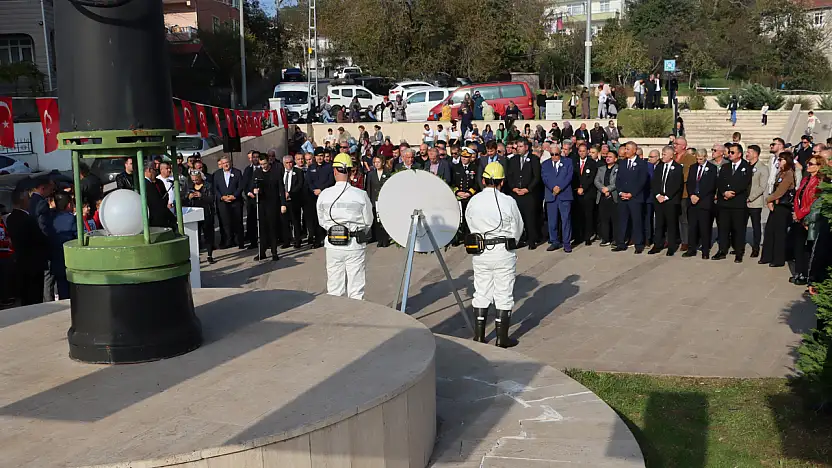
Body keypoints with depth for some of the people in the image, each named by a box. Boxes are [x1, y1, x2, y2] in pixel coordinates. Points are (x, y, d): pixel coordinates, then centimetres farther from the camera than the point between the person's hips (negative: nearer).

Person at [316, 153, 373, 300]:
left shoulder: (324, 195, -5)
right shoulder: (361, 195, -10)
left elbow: (322, 222, 6)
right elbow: (368, 222, 0)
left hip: (333, 245, 2)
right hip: (356, 244, -2)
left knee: (334, 290, 11)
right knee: (356, 290, 6)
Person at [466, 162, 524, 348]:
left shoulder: (473, 201, -3)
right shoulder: (508, 201, -12)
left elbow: (471, 226, 5)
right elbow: (517, 229, -3)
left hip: (479, 252, 3)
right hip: (503, 252, -3)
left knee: (481, 293, 14)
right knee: (504, 295, 6)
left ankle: (479, 335, 19)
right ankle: (502, 337, 11)